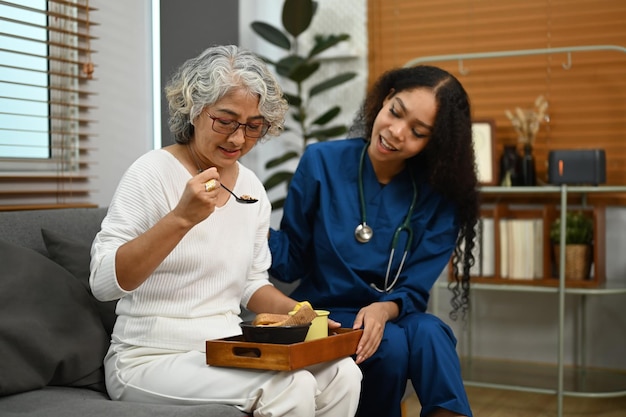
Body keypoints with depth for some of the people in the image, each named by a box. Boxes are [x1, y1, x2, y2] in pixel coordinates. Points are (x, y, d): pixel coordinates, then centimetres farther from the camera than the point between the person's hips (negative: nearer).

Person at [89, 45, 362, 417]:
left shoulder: (252, 187, 7)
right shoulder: (153, 173, -11)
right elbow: (103, 283, -20)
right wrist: (181, 218, -30)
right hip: (151, 358, -6)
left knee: (341, 374, -14)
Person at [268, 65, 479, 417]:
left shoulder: (439, 196, -4)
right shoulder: (322, 162, -8)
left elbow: (414, 290, -6)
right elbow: (292, 262, -3)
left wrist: (384, 309, -28)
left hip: (393, 318, 1)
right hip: (325, 316, -1)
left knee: (429, 333, -31)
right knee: (391, 344, -30)